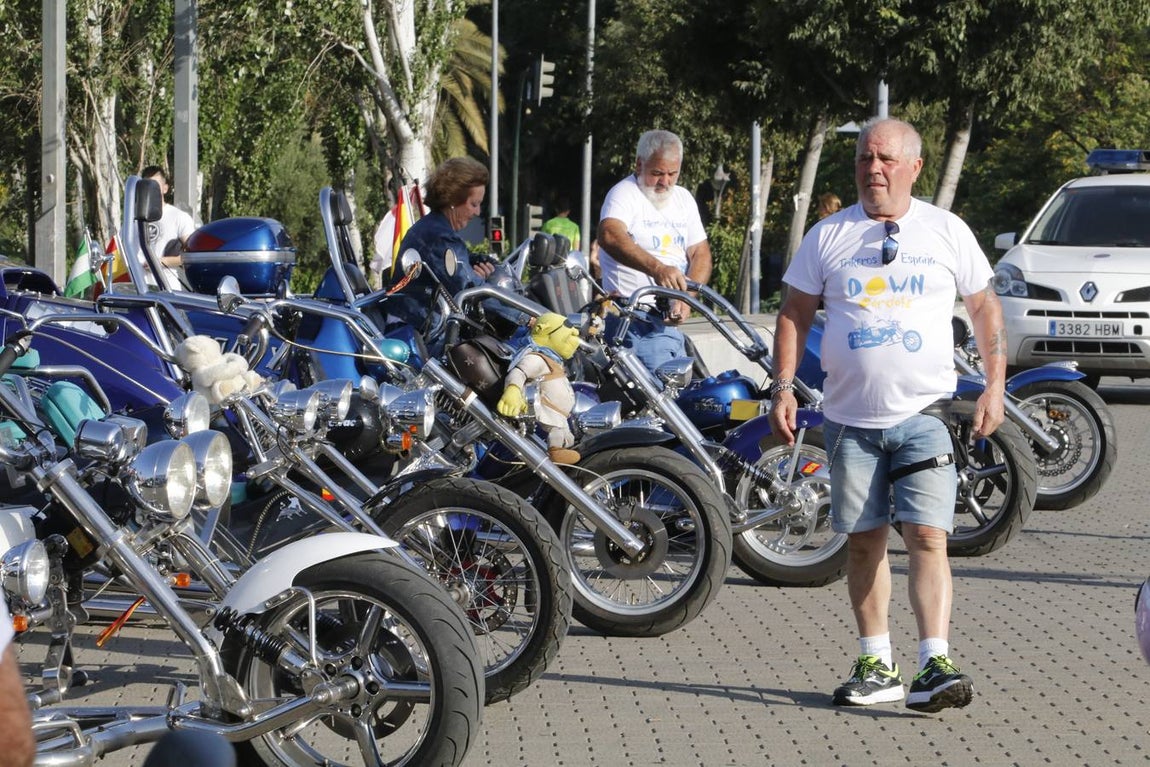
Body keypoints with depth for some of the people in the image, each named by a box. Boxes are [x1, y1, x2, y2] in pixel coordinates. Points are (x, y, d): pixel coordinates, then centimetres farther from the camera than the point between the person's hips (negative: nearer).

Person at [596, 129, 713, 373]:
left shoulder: (683, 198, 17)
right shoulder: (624, 194, -7)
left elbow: (700, 252, 12)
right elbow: (610, 236, -28)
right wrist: (656, 268, -43)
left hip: (669, 321, 8)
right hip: (636, 323, -8)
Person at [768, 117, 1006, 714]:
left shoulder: (947, 232, 4)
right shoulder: (827, 236, 6)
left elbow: (985, 308, 11)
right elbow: (795, 313, 9)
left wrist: (995, 385, 4)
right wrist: (783, 387, -1)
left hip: (924, 413, -2)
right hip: (850, 418, 2)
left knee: (927, 536, -13)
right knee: (864, 541, 7)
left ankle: (934, 667, -18)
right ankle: (876, 666, 17)